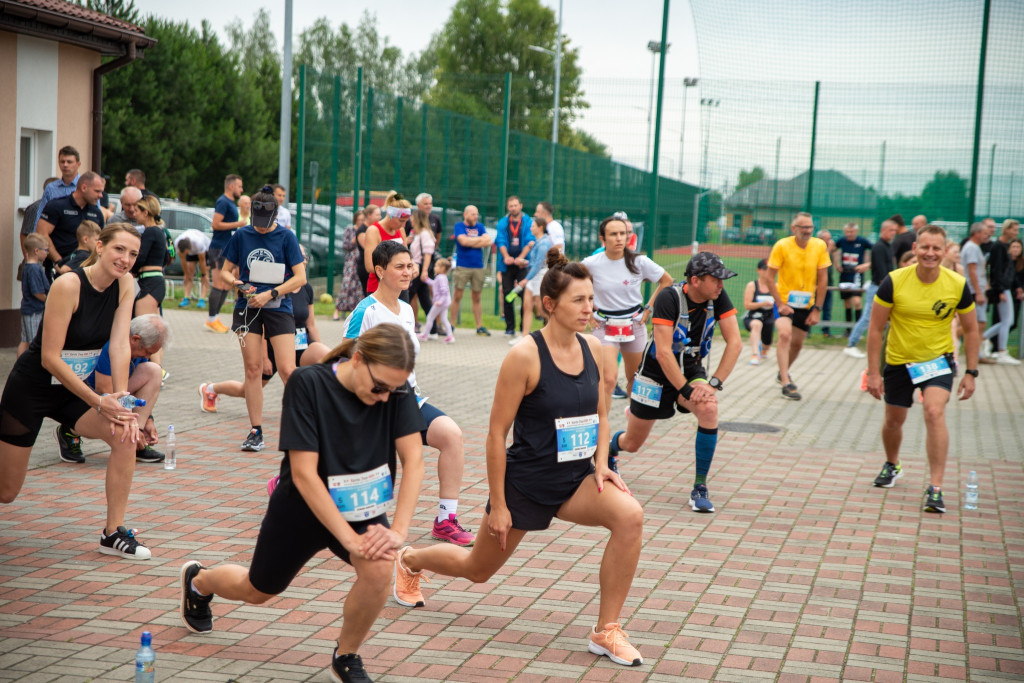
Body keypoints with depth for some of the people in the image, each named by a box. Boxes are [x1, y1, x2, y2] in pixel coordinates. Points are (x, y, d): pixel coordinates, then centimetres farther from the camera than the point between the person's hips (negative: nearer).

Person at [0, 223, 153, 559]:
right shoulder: (68, 285, -25)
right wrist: (98, 402, -26)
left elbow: (120, 343, -11)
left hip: (73, 388, 5)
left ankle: (113, 533, -9)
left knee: (125, 434, -19)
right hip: (31, 388, -5)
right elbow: (50, 358, -25)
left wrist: (122, 399, -23)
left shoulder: (125, 284, -7)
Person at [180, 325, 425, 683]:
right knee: (256, 591, 19)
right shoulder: (308, 384, -27)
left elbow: (413, 459, -19)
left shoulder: (395, 390, -18)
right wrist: (349, 538, -31)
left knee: (379, 569, -28)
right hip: (303, 507, -2)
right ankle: (197, 579, 55)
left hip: (362, 508, 2)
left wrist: (399, 529, -31)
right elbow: (304, 473, -28)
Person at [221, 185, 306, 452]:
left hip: (278, 308, -2)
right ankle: (256, 431, 8)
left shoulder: (286, 237, -1)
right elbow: (225, 272, 13)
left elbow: (300, 277, -3)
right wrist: (238, 284, -8)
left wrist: (270, 294, -11)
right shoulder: (242, 235, 6)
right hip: (247, 308, 2)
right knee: (253, 370, 1)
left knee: (288, 371, -11)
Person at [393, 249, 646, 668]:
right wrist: (497, 504, -13)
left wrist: (601, 464, -3)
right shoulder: (525, 356, -19)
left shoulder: (592, 350, -2)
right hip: (526, 482, -4)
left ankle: (606, 632, -13)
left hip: (576, 479, 4)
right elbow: (497, 434, -15)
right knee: (478, 569, 16)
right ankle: (408, 561, 50)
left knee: (629, 515, -26)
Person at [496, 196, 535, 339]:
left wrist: (521, 257, -19)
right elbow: (501, 241, 0)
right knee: (507, 295, 2)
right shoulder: (503, 223, 9)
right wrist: (506, 256, -18)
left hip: (523, 263, -2)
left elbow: (530, 242, -5)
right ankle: (510, 328, 10)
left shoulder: (528, 222, 4)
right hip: (507, 264, 2)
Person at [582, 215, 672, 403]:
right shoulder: (591, 264, -11)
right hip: (604, 326, -2)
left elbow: (667, 281, 6)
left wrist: (649, 308, 2)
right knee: (608, 380, -18)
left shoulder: (639, 262, -8)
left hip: (635, 324, 2)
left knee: (635, 379, 16)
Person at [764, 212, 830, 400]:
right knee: (785, 335, -26)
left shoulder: (820, 246, -6)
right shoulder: (782, 246, -14)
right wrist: (780, 304, -18)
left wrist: (817, 309, -4)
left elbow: (823, 279, -1)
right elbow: (769, 277, -11)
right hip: (785, 301, -4)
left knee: (797, 343, 14)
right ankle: (786, 383, -26)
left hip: (807, 304, 4)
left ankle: (783, 372, 43)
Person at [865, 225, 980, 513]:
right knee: (893, 420, 15)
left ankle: (935, 488, -19)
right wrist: (873, 373, -10)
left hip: (938, 359, -1)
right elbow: (876, 328, -8)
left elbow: (970, 330, 1)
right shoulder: (894, 281, -16)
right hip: (898, 361, 1)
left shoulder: (958, 285, -13)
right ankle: (892, 466, 47)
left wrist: (971, 373, -2)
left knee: (935, 413, -23)